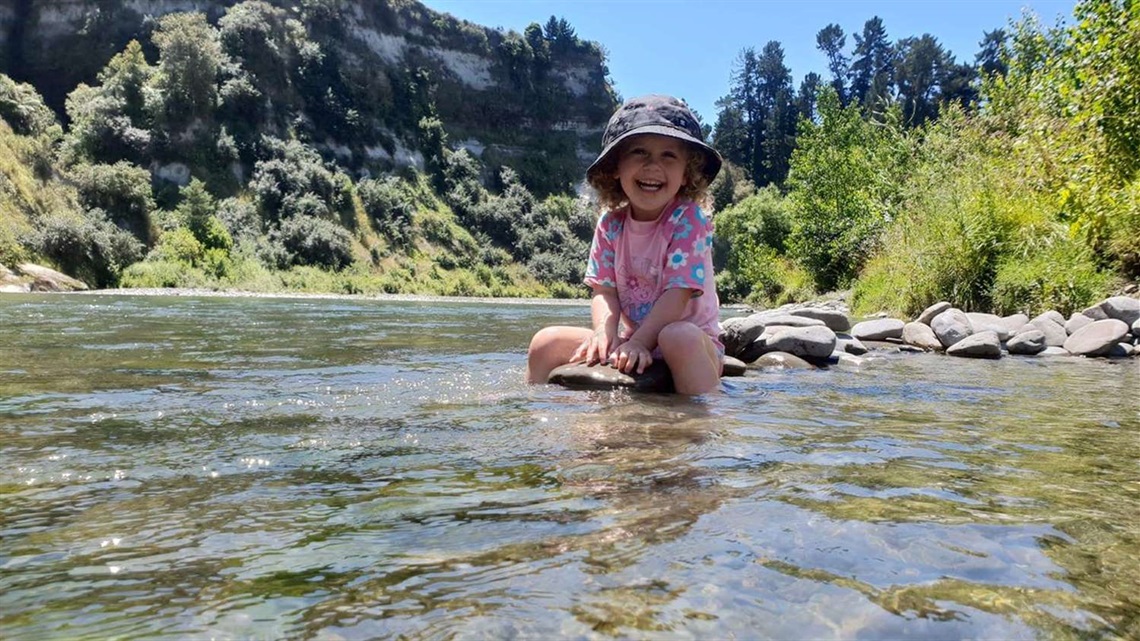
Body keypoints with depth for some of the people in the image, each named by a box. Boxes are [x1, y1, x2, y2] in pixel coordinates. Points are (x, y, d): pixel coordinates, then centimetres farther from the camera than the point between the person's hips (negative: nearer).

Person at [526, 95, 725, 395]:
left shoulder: (689, 219, -15)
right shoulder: (611, 224, 0)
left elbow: (679, 292, -21)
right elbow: (605, 290, -3)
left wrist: (638, 342, -29)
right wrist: (604, 332, -22)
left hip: (692, 344, -5)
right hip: (629, 341, 5)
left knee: (680, 337, -39)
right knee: (546, 341, -4)